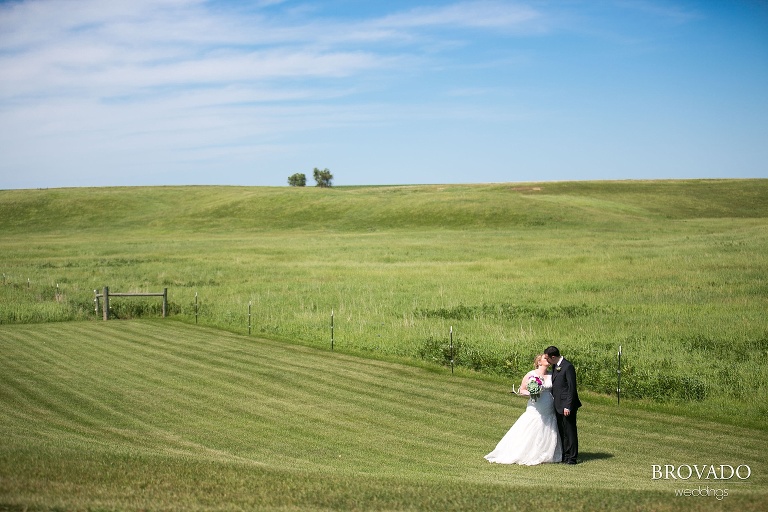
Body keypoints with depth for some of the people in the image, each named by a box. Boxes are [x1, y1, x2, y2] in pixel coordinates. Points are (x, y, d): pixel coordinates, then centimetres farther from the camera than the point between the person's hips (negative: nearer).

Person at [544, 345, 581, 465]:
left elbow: (572, 387, -18)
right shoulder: (555, 366, 11)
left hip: (567, 405, -9)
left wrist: (568, 406, -19)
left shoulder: (568, 367, -17)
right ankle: (564, 456, 22)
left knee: (569, 431, -2)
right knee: (561, 431, 14)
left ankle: (571, 458, 5)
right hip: (558, 405, 9)